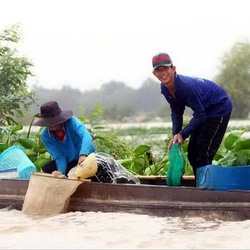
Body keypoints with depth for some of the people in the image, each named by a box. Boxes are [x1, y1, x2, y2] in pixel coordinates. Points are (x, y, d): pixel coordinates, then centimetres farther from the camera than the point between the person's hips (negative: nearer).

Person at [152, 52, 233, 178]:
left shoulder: (186, 86, -34)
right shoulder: (165, 88, -9)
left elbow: (200, 115, -29)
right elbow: (176, 112, 0)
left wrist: (182, 134, -31)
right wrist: (175, 135, -12)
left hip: (220, 107, -9)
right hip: (204, 111, 9)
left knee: (204, 154, -14)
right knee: (192, 153, 11)